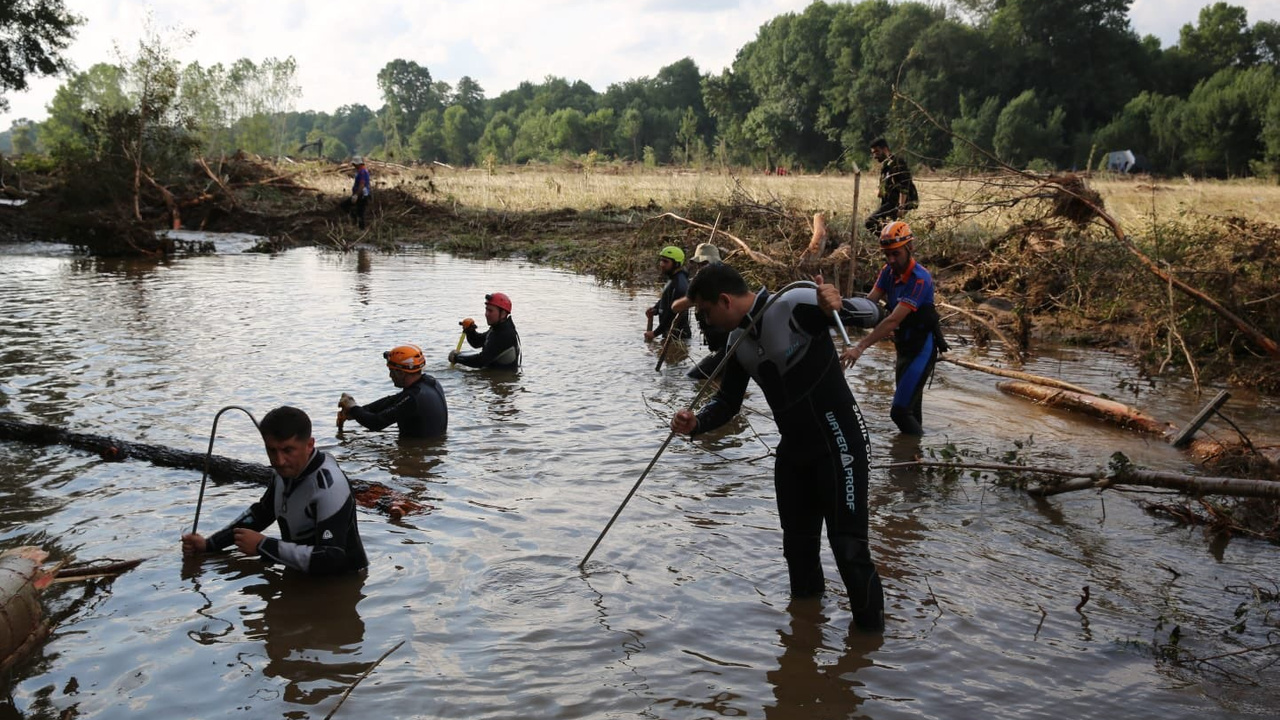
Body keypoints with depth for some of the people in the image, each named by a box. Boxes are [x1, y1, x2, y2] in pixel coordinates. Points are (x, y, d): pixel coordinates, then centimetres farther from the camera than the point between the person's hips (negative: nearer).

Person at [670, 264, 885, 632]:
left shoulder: (796, 305, -20)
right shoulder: (738, 341, 5)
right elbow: (727, 401, 10)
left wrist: (836, 306, -46)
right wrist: (696, 423, -11)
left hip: (838, 445, -8)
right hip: (794, 450, 8)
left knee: (849, 545, -6)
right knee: (797, 543, 18)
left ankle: (870, 632, 9)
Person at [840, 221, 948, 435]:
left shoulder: (920, 279, -24)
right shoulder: (888, 272, 0)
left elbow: (893, 320, -31)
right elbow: (868, 303, -10)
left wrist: (860, 348, -37)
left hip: (922, 349, -8)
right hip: (903, 347, 8)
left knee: (900, 411, -13)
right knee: (910, 410, 16)